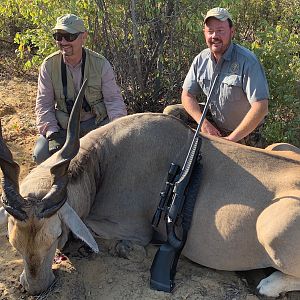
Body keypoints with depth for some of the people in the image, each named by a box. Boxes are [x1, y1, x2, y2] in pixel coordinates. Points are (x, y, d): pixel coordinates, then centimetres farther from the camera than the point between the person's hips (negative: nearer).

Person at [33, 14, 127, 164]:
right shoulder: (49, 65, -8)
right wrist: (53, 133, -23)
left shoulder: (101, 64, -11)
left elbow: (113, 99, -9)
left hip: (97, 122, -1)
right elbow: (43, 104, -7)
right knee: (41, 154, -20)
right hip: (63, 125, 1)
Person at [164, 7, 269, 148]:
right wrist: (204, 123, -18)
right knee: (171, 112, -6)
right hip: (212, 125, 4)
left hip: (244, 133, -4)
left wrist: (232, 138, -27)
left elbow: (261, 107, -29)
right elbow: (187, 95, 0)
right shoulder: (201, 59, -4)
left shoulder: (247, 61, -22)